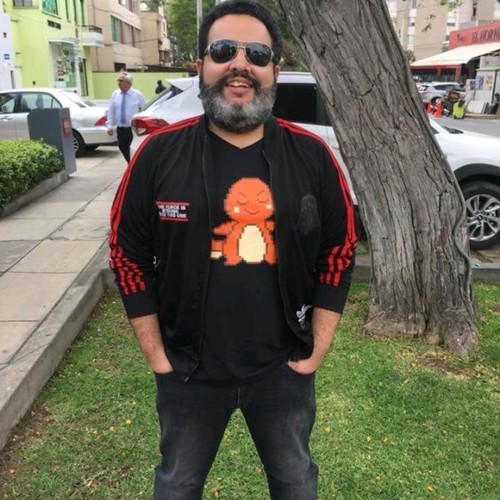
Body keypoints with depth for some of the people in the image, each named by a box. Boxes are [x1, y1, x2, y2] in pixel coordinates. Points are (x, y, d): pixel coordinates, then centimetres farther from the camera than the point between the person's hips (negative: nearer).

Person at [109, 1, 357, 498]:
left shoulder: (313, 156, -8)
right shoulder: (158, 154, -11)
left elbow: (339, 252, -2)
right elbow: (128, 256, -5)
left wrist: (315, 351, -3)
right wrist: (157, 357, -5)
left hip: (285, 369, 1)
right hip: (188, 372, 0)